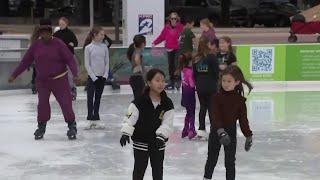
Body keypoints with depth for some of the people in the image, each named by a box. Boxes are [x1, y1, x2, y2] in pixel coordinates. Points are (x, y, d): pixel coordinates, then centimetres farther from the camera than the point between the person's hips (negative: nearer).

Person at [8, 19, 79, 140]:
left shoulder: (58, 44, -11)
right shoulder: (36, 45, -1)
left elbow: (70, 59, -14)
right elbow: (25, 62, 4)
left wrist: (75, 74, -26)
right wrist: (14, 75, 3)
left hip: (59, 80, -3)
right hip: (42, 81, 3)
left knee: (66, 103, -4)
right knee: (42, 104, 0)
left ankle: (72, 127, 10)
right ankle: (41, 127, 17)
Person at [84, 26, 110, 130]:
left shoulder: (104, 47, 3)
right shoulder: (88, 48, -6)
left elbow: (107, 62, 6)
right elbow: (87, 64, -6)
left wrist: (105, 75, -5)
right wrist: (93, 77, -10)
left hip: (102, 76, 3)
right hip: (92, 76, -3)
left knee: (98, 98, 9)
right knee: (90, 97, -4)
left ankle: (96, 119, 15)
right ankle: (90, 120, 1)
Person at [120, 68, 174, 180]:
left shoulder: (167, 104, -9)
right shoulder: (139, 102, -15)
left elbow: (167, 123, -13)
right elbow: (130, 118, -16)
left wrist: (161, 136, -26)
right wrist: (125, 133, -28)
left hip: (158, 143, 2)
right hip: (141, 141, -2)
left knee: (158, 170, 13)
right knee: (139, 170, 7)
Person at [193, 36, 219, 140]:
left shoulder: (196, 58, 2)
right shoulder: (211, 57, -12)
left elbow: (194, 73, 6)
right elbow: (216, 71, -8)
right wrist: (216, 81, 9)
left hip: (200, 87, 4)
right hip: (210, 86, -4)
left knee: (203, 107, 11)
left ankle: (201, 129, 10)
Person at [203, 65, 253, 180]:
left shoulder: (240, 100, -6)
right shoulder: (217, 97, -11)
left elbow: (243, 118, -2)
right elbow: (215, 115, -20)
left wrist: (248, 135, -4)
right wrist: (220, 130, -34)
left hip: (231, 132, 0)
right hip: (216, 131, 0)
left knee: (230, 161, 7)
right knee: (212, 159, 16)